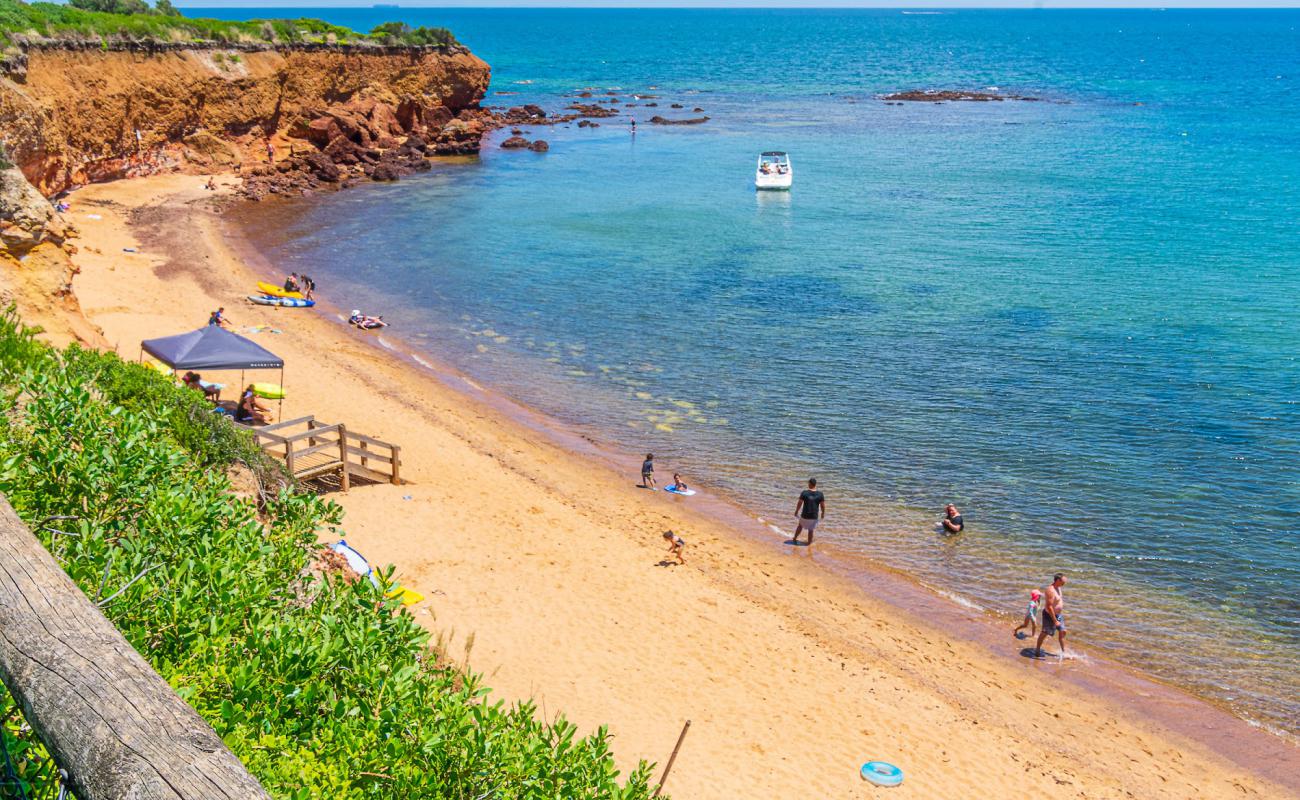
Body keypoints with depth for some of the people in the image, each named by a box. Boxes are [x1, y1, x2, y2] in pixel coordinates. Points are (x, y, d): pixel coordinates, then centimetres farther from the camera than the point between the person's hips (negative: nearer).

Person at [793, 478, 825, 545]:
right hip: (814, 516, 0)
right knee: (811, 530, 17)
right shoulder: (820, 494, -11)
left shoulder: (804, 493, -15)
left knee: (800, 525, 27)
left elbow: (799, 503, -8)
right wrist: (823, 513, 13)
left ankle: (795, 538, 38)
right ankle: (809, 542, 28)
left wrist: (796, 511, 7)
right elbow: (823, 506, -5)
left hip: (805, 515, 0)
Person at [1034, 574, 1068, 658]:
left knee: (1062, 632, 10)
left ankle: (1063, 652, 21)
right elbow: (1049, 607, -31)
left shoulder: (1058, 588, 1)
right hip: (1050, 615, -9)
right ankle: (1037, 649, 27)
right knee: (1045, 633, 8)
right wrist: (1055, 621, -28)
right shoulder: (1051, 591, -30)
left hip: (1058, 614, 9)